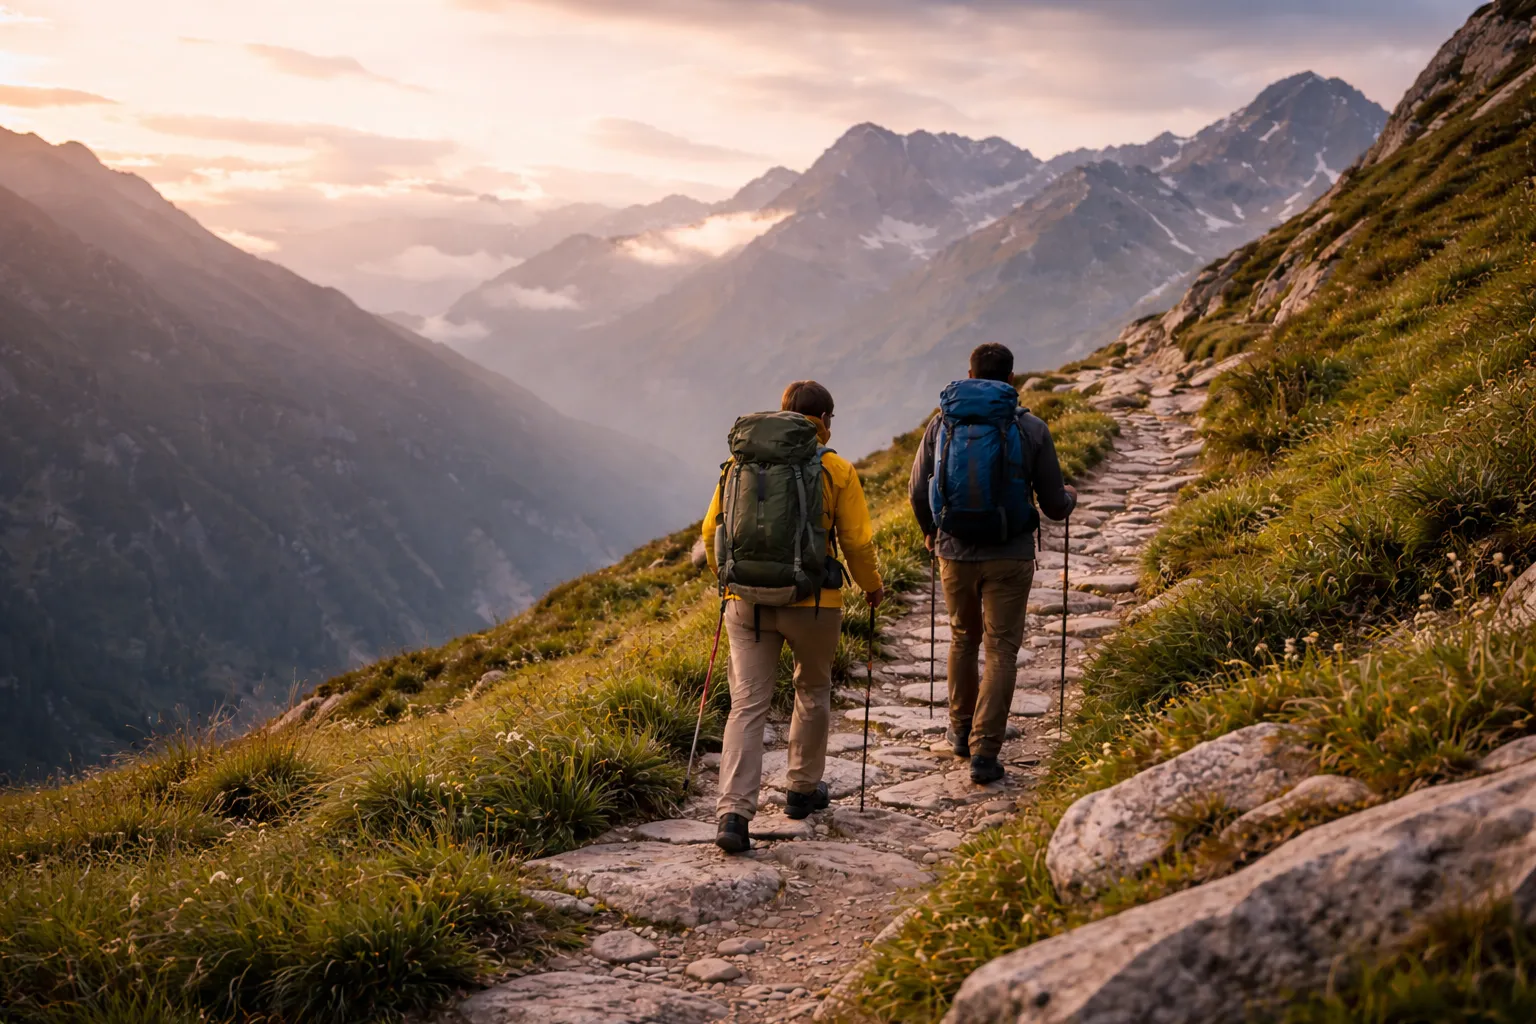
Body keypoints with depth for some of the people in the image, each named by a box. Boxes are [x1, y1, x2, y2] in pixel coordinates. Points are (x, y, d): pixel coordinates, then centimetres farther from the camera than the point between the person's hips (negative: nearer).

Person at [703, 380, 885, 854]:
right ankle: (803, 790, 34)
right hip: (812, 603, -2)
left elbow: (712, 532, 9)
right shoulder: (836, 470, -2)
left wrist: (731, 577, 28)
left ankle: (733, 814, -12)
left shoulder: (741, 463, 5)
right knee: (813, 690, 23)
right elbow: (857, 541, -2)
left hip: (747, 602, 2)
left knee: (747, 704, 1)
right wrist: (872, 586, 17)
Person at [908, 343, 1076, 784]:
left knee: (964, 639, 22)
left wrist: (930, 532, 25)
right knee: (1001, 650, 5)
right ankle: (985, 752, -1)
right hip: (1009, 556, -2)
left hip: (955, 552, 2)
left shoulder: (942, 423, -1)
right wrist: (1071, 497, 24)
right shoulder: (1031, 429, -6)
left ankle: (961, 731, 35)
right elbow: (1054, 505, 0)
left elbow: (918, 492, 4)